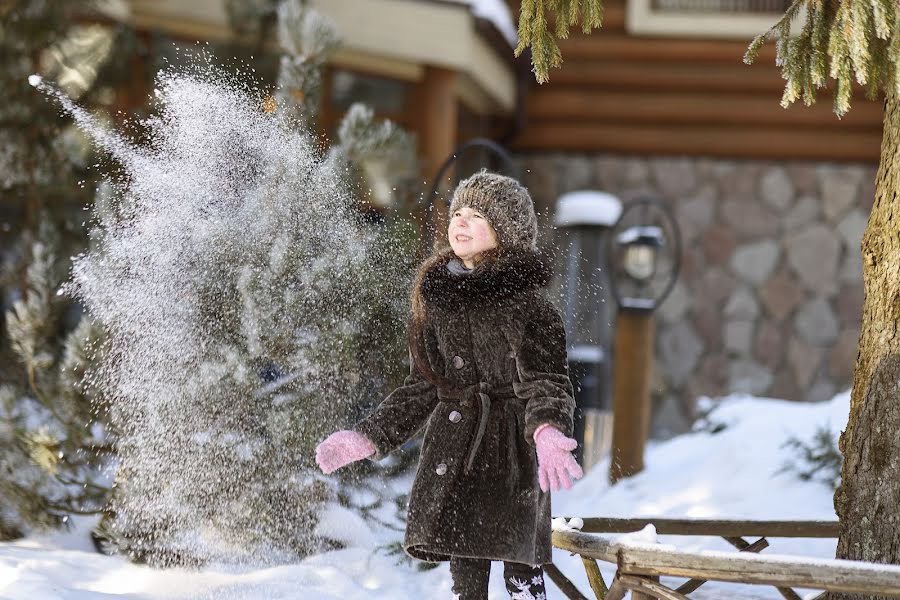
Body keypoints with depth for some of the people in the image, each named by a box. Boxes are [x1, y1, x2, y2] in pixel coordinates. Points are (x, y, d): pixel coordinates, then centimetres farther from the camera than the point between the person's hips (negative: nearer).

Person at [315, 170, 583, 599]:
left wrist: (547, 432, -33)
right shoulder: (438, 298, 13)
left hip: (511, 454, -5)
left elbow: (546, 383, -12)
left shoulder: (524, 301, -4)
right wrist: (368, 437, 18)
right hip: (453, 457, 5)